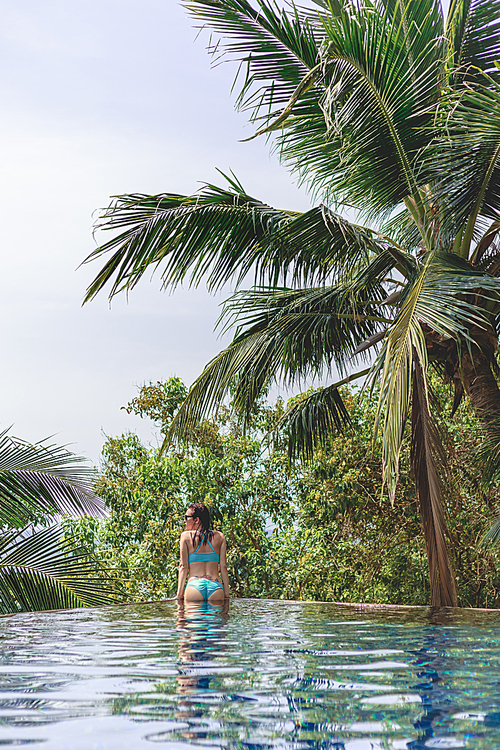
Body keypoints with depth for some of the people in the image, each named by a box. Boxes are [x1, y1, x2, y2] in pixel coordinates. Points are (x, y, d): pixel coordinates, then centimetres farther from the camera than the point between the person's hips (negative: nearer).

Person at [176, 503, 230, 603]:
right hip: (215, 586, 2)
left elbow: (183, 567, 2)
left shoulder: (186, 536, 6)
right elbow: (223, 566, 8)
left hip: (194, 586, -2)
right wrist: (226, 594, 11)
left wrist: (179, 594, 3)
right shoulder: (219, 536, 12)